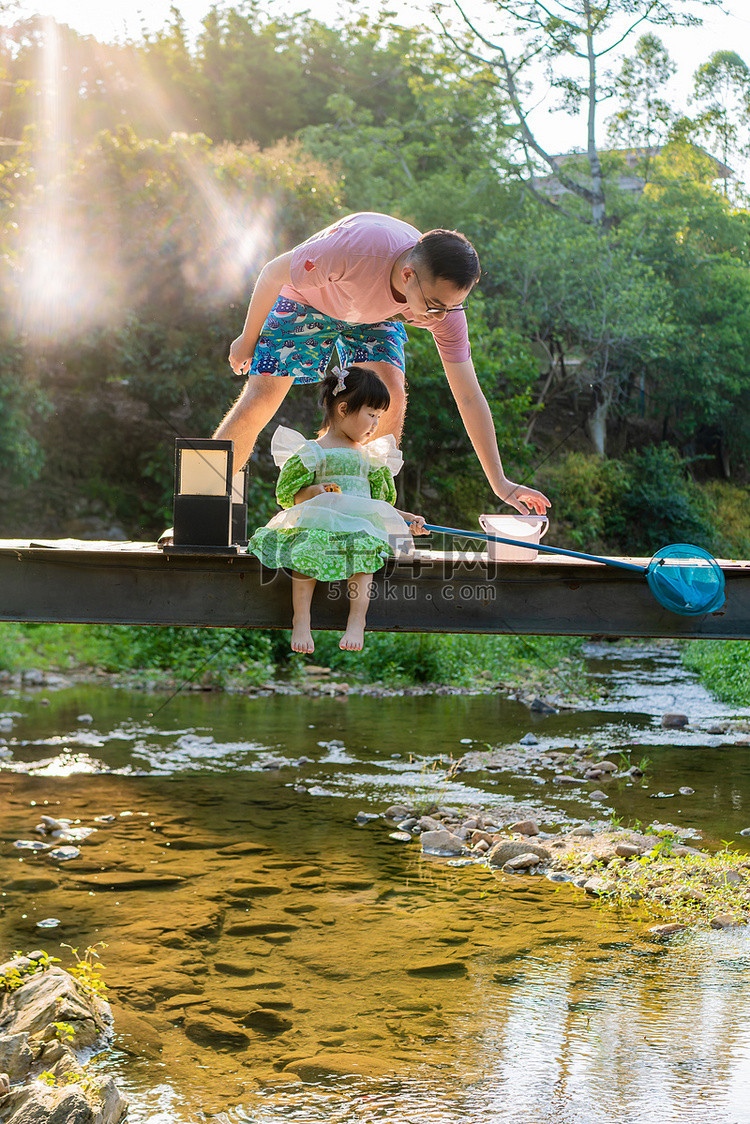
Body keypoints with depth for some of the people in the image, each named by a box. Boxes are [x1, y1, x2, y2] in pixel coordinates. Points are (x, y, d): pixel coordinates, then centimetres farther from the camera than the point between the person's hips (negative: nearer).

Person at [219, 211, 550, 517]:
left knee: (392, 395, -21)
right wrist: (248, 339, -11)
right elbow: (272, 274, -25)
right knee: (259, 400, -13)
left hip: (376, 315, 3)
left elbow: (469, 397, -23)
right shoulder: (356, 248, -44)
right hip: (306, 300, -2)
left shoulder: (445, 303, -30)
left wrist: (500, 485, -26)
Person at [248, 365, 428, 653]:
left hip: (361, 522, 3)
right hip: (317, 520, -3)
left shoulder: (368, 456, 26)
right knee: (307, 549, -35)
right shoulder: (313, 452, 10)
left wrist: (407, 518, 20)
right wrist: (313, 492, -14)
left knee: (363, 549, -32)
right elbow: (289, 493, 5)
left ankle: (356, 622, -37)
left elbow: (379, 500, 30)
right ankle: (301, 620, -34)